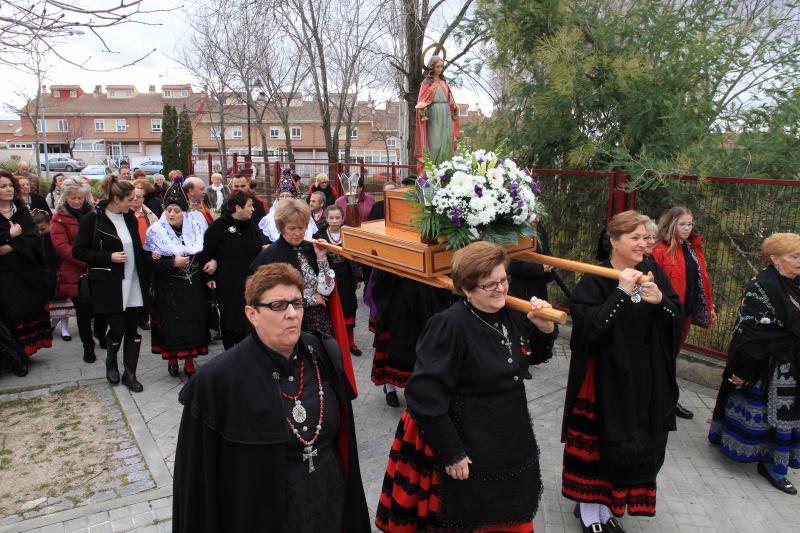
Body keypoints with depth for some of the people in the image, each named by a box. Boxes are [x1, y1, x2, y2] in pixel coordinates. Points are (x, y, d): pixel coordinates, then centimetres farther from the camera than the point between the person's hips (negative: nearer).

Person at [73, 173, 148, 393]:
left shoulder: (130, 218, 8)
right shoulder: (93, 219, -9)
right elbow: (78, 251, -8)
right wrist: (109, 257, -17)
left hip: (133, 283, 5)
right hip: (109, 285, -5)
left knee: (133, 330, 6)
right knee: (117, 329, -1)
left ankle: (130, 373, 18)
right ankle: (111, 362, 29)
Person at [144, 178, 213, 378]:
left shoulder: (196, 227, 5)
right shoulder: (156, 231, -4)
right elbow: (149, 261, -11)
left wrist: (212, 261, -7)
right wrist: (173, 262, -21)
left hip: (193, 286, 3)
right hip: (168, 288, -2)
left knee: (194, 321, 4)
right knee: (172, 323, 0)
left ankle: (189, 361, 19)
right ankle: (172, 358, 22)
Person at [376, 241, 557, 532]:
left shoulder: (510, 313, -5)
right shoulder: (449, 326, -26)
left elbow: (530, 354, 14)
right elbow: (425, 396, -25)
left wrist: (545, 328, -7)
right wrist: (452, 452, -19)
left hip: (512, 440, 7)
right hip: (469, 448, -6)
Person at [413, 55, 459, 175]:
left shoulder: (443, 82, 18)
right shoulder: (427, 82, 2)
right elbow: (422, 101, -5)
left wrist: (454, 108, 9)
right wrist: (423, 111, -20)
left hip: (446, 115, 6)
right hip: (434, 115, -6)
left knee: (446, 142, 3)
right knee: (435, 143, -9)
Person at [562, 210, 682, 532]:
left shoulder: (653, 274, 4)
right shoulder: (594, 280, -12)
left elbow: (678, 318, 4)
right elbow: (587, 326, -22)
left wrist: (660, 300, -17)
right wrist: (622, 292, -26)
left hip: (646, 380, 5)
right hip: (606, 378, -5)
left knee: (637, 443, 13)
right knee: (600, 442, 4)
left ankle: (606, 506, 32)